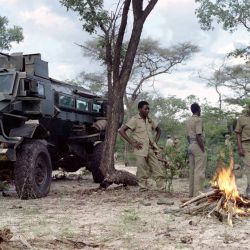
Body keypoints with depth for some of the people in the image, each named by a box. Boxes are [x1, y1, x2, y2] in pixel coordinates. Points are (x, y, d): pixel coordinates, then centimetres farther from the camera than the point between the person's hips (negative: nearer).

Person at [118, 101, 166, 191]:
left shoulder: (150, 120, 11)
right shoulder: (135, 120, -5)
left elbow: (158, 130, 27)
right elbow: (121, 130, -10)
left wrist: (155, 141, 11)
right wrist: (132, 142, -12)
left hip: (151, 150, 5)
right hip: (141, 150, -5)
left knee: (159, 171, 2)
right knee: (143, 173, -1)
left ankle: (162, 190, 8)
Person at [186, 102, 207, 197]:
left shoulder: (188, 120, 14)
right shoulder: (198, 119, -11)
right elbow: (198, 136, -19)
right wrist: (203, 149, -16)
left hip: (191, 145, 9)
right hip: (198, 145, -9)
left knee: (192, 170, 11)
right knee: (199, 171, -8)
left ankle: (191, 192, 14)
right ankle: (197, 193, -10)